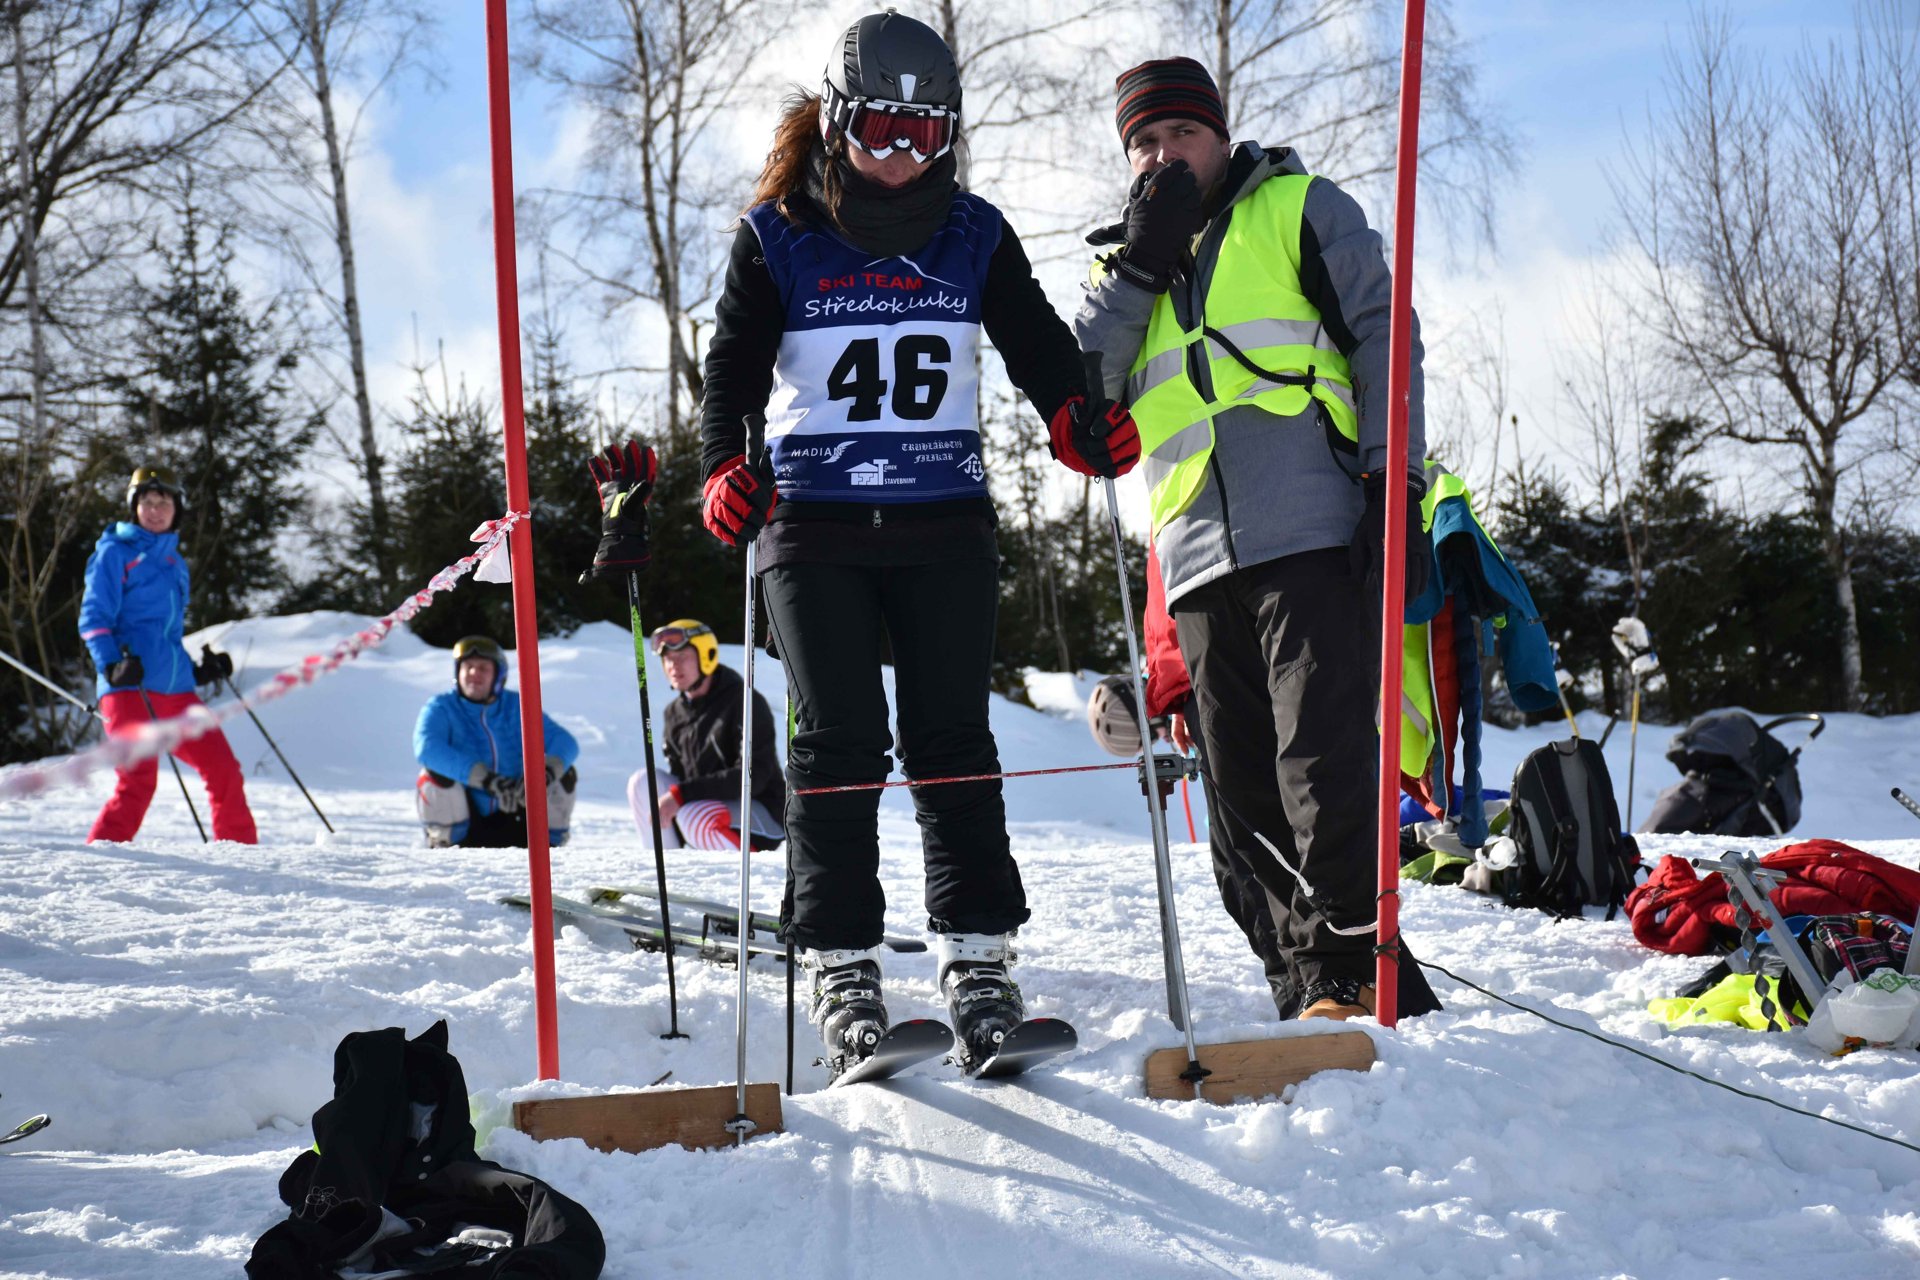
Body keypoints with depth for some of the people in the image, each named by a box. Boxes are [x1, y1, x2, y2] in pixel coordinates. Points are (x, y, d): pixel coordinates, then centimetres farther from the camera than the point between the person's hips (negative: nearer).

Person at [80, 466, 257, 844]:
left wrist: (199, 669, 18)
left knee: (223, 770, 5)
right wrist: (112, 665, -21)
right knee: (139, 779, -19)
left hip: (175, 689, 6)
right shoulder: (115, 552, 3)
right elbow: (93, 617, -5)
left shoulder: (175, 562, 23)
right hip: (129, 688, -6)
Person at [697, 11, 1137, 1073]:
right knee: (838, 743, -3)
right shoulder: (776, 237, 2)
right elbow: (732, 368, 1)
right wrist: (725, 470, -17)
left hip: (945, 521, 2)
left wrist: (1079, 418, -16)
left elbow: (1035, 345, 6)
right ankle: (841, 969, 2)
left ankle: (977, 961, 2)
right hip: (813, 523, -1)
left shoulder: (974, 235, 8)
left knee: (952, 739, -1)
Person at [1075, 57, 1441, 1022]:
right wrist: (1142, 262, 0)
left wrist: (1393, 480, -8)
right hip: (1200, 564, 5)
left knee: (1323, 767, -14)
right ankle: (1310, 987, 6)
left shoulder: (1299, 209, 13)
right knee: (1242, 800, 2)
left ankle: (1358, 973, -10)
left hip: (1315, 535, -5)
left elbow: (1381, 335, 4)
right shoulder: (1123, 268, 25)